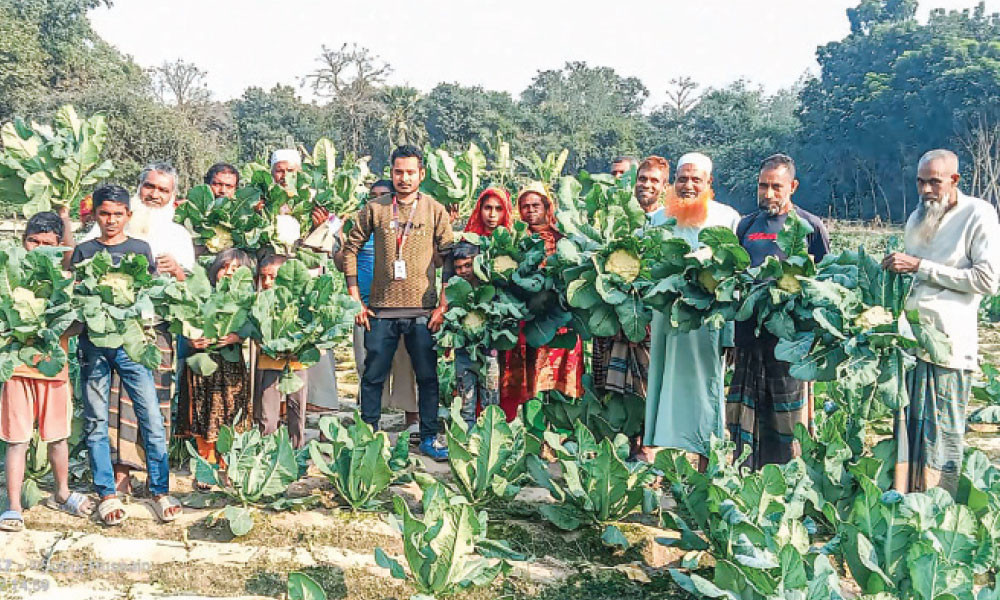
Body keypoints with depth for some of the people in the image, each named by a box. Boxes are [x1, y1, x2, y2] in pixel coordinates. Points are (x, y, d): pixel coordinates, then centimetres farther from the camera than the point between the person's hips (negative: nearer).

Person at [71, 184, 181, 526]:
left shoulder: (140, 250, 9)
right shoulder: (84, 252, 10)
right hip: (93, 342, 1)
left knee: (152, 418, -5)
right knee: (96, 421, 3)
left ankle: (160, 491, 3)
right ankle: (107, 494, 13)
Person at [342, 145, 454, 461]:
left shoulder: (435, 210, 3)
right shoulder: (375, 209, 4)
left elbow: (451, 259, 3)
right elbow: (351, 249, 7)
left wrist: (443, 305, -4)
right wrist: (355, 299, 1)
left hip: (423, 310, 0)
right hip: (381, 309, 1)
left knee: (428, 376, 5)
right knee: (373, 376, 6)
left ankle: (429, 437, 17)